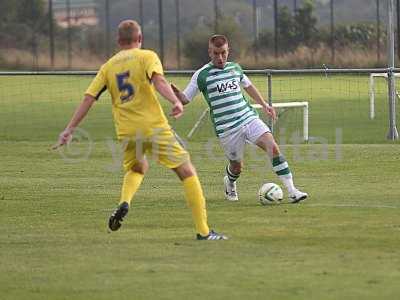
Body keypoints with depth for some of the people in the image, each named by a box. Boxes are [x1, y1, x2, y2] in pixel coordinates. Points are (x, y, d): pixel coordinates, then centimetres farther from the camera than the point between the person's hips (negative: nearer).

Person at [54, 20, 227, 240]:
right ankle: (203, 231, -3)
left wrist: (69, 129, 9)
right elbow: (158, 80, -17)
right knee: (187, 172, 3)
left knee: (136, 169, 32)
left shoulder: (108, 67, 14)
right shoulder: (147, 57, 4)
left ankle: (124, 202, 1)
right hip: (154, 127, -4)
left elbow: (88, 99, 8)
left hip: (126, 132, 4)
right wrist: (175, 101, -30)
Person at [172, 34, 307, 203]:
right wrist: (175, 92, -25)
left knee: (272, 147, -16)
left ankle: (292, 191, -16)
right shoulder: (202, 75, -4)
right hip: (226, 128, -3)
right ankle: (230, 183, 45)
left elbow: (248, 86, 30)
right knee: (236, 166, 6)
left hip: (249, 118, 3)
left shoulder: (235, 68, 11)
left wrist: (264, 105, 27)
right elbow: (184, 99, -3)